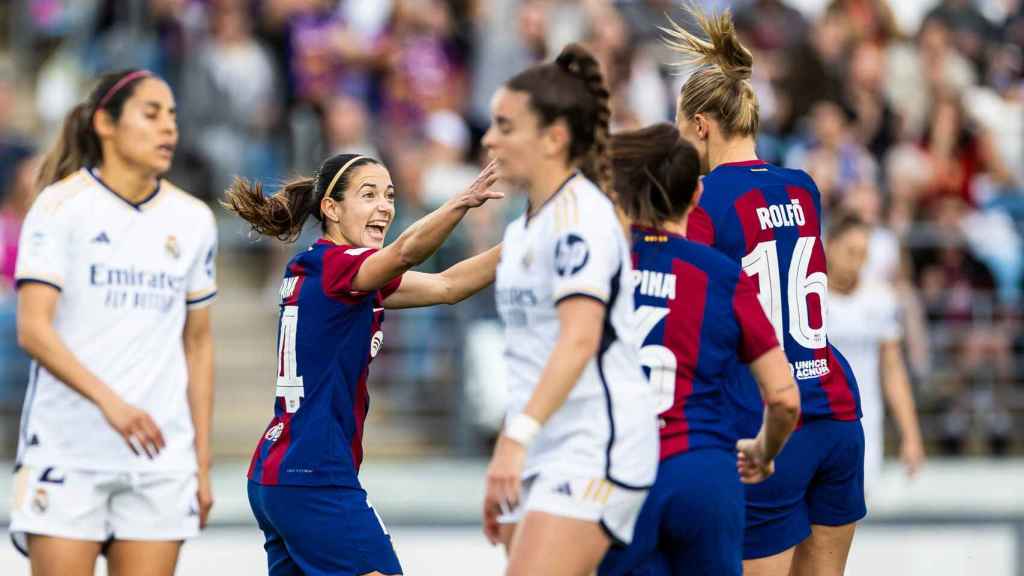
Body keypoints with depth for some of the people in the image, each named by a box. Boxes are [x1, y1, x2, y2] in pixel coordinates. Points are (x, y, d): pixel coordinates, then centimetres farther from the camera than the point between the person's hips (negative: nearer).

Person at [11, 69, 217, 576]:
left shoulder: (193, 220, 9)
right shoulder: (61, 206, -4)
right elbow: (33, 329, -13)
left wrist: (203, 460, 11)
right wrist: (108, 400, -27)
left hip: (160, 454, 4)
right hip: (67, 453, -4)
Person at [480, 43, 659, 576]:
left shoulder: (578, 213, -11)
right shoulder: (523, 229, 17)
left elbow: (579, 339, -25)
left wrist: (517, 436, -34)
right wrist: (504, 474, 22)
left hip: (597, 446, -10)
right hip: (544, 455, 10)